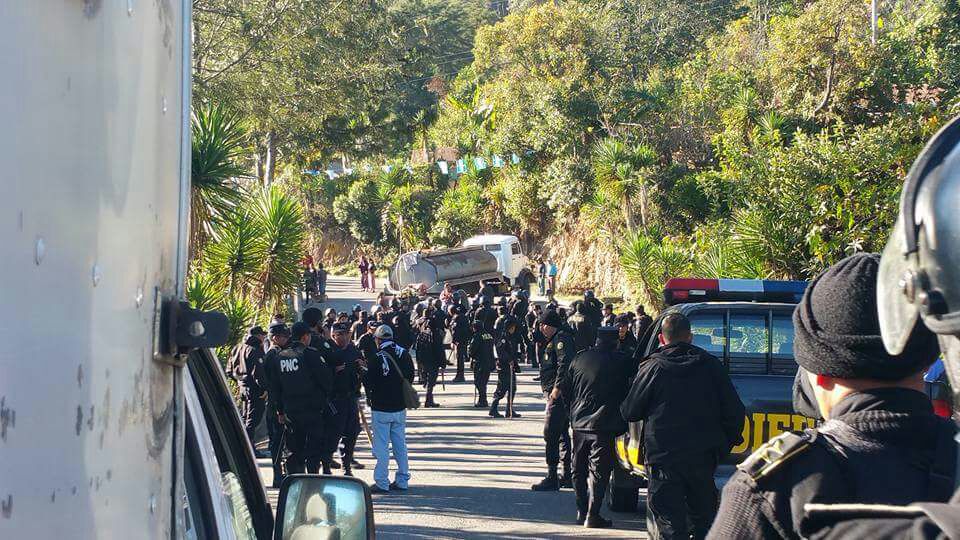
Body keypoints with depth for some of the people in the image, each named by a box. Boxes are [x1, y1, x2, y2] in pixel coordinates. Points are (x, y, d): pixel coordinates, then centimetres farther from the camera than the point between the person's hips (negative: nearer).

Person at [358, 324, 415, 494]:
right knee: (400, 444, 14)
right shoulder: (404, 354, 1)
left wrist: (364, 370, 7)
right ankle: (402, 480, 17)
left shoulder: (377, 359, -16)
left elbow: (369, 383, -12)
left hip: (382, 409, -6)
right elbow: (410, 377, 11)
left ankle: (381, 483, 1)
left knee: (381, 446, 0)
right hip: (400, 407, 6)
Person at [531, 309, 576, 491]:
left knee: (551, 434, -11)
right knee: (562, 434, 15)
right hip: (559, 395, 11)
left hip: (558, 396, -11)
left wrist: (557, 388, -25)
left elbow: (565, 363, -25)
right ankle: (567, 476, 22)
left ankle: (552, 478, -11)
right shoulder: (554, 340, 19)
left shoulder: (561, 339, -13)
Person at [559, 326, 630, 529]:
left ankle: (582, 511, 20)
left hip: (579, 423, 4)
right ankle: (592, 515, -3)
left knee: (579, 470, 16)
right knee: (598, 471, 0)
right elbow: (626, 392, -4)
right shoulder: (619, 361, -9)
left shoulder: (579, 359, 4)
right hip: (603, 425, -4)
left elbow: (564, 388, 9)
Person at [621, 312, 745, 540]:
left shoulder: (652, 367, -6)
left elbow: (629, 412, 0)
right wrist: (727, 442, 14)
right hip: (703, 457, 3)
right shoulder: (710, 365, 2)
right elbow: (735, 411, 2)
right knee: (704, 520, 16)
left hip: (663, 456, -3)